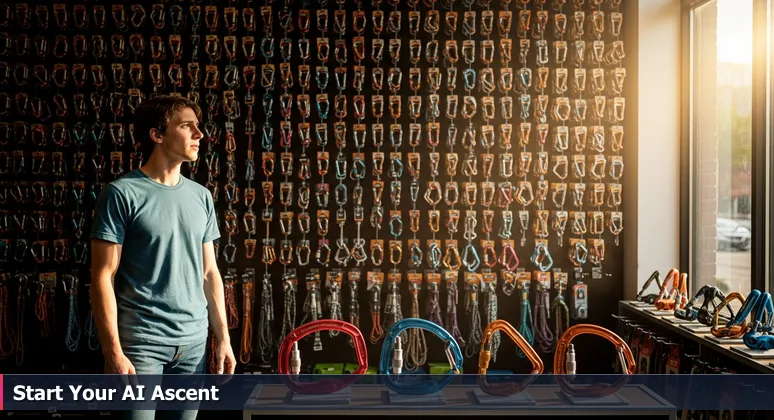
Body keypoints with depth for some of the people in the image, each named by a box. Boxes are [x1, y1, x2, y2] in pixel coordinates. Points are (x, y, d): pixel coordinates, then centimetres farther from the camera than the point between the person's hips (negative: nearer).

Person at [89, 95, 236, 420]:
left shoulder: (201, 197, 9)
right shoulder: (122, 194, -7)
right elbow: (102, 277, -10)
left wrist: (223, 337, 9)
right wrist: (113, 352, -15)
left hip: (193, 341, 5)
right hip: (141, 342, -5)